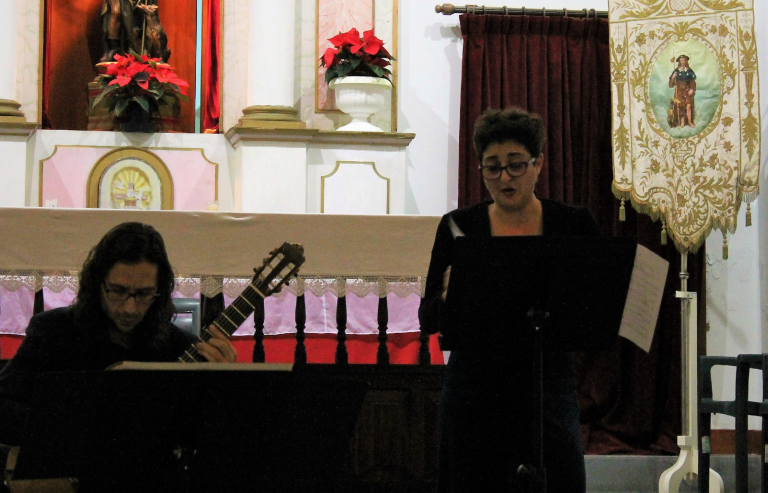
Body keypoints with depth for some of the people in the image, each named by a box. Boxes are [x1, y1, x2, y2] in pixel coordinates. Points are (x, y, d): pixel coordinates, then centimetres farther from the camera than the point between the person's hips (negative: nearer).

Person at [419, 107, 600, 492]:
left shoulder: (574, 226, 2)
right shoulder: (458, 227, 2)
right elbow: (428, 319, 3)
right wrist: (448, 296, -19)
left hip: (547, 378, -1)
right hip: (473, 384, 1)